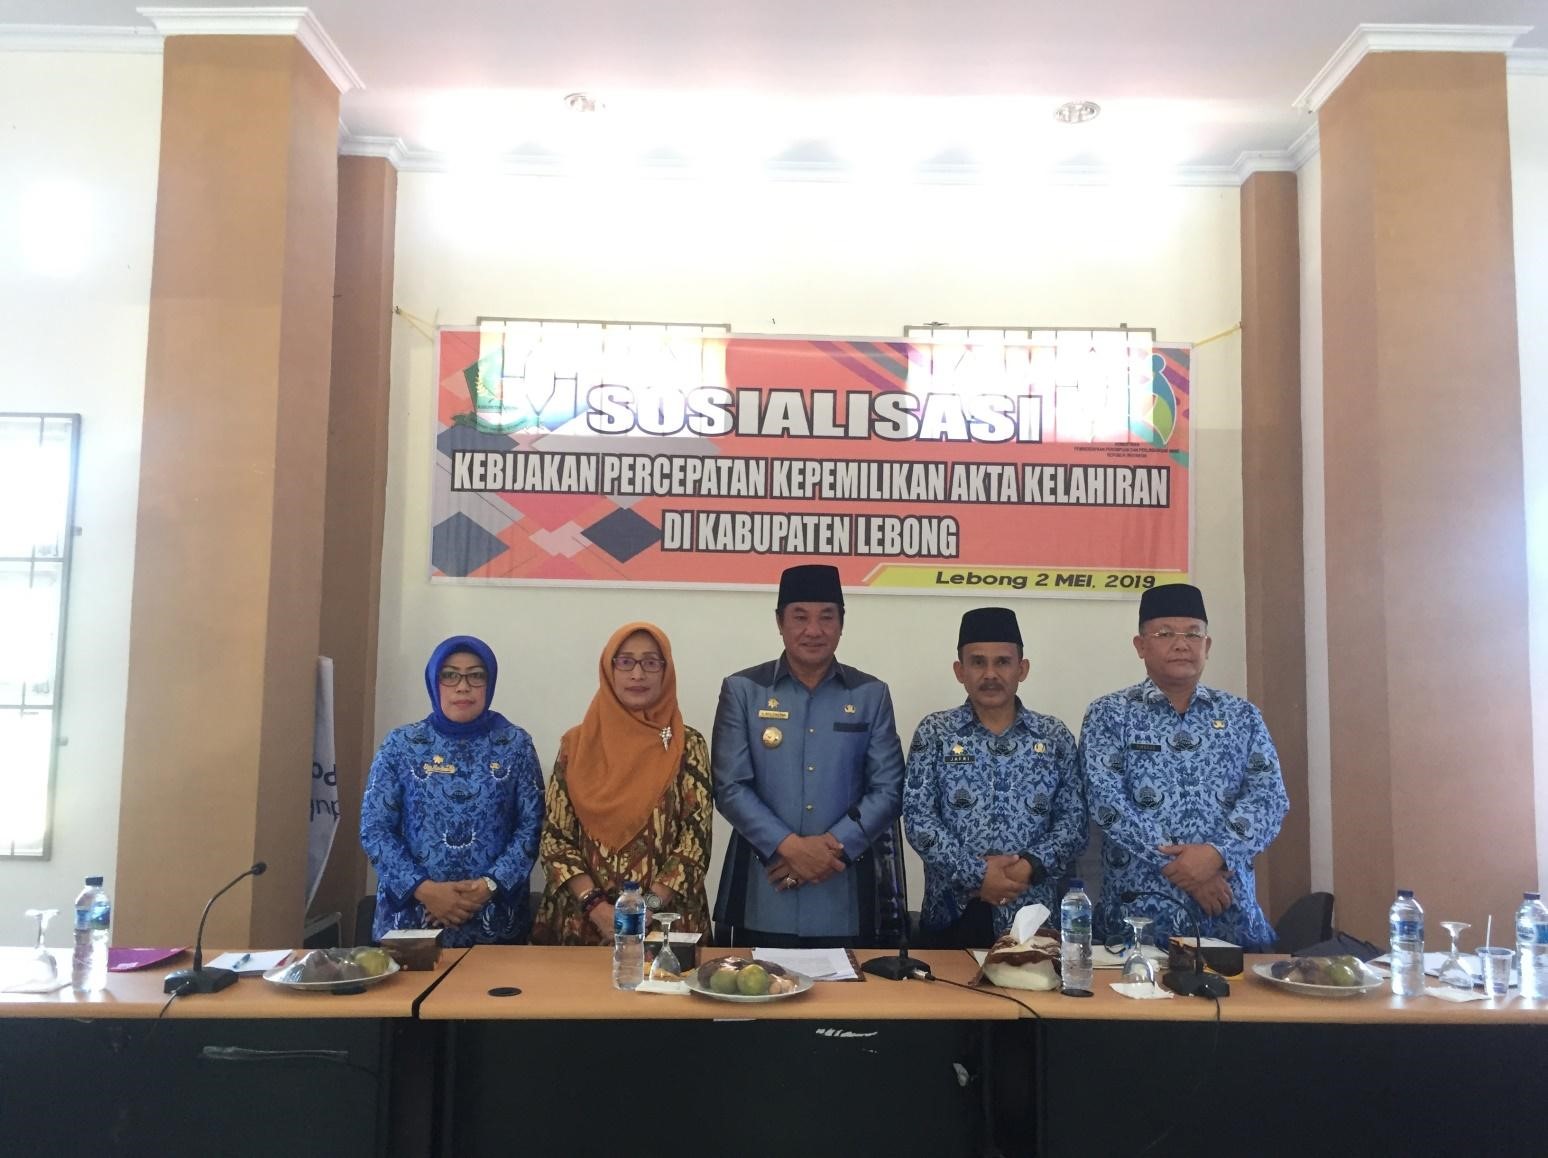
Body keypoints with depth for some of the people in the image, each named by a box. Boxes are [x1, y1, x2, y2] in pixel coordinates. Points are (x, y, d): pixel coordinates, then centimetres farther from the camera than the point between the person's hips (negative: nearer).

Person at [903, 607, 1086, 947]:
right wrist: (975, 874, -16)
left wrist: (1032, 865, -15)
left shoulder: (1055, 737, 5)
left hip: (1032, 914, 1)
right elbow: (918, 818, -7)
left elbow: (1073, 820, 1)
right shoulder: (934, 733, 0)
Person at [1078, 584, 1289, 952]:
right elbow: (1108, 804, -11)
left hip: (1230, 912, 3)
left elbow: (1269, 798, -3)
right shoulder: (1109, 714, 0)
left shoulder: (1242, 715, 8)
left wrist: (1216, 853, -19)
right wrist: (1178, 866, -17)